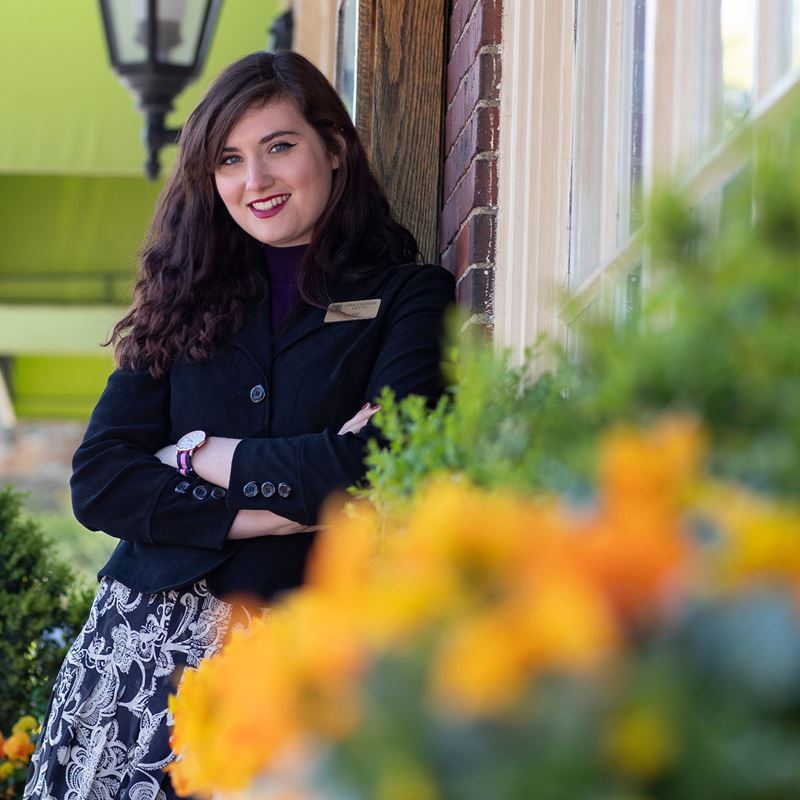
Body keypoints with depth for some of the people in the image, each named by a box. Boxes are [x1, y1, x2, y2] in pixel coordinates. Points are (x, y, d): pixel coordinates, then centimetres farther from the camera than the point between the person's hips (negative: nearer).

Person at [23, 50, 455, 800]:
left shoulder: (407, 295, 3)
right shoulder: (187, 296, 13)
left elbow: (381, 468, -12)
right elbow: (98, 481, 3)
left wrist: (205, 456, -3)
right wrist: (272, 510, -9)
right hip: (142, 631, 3)